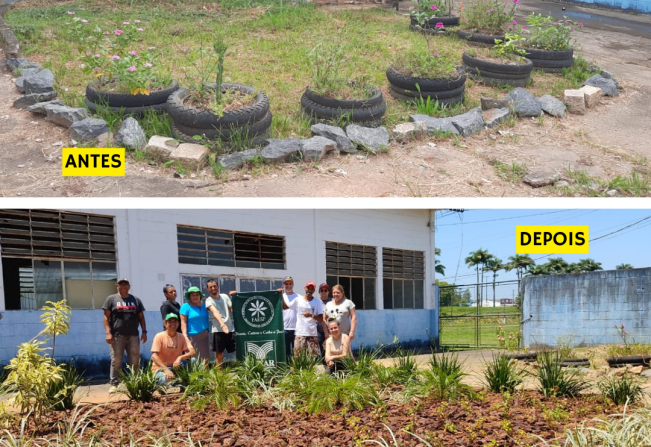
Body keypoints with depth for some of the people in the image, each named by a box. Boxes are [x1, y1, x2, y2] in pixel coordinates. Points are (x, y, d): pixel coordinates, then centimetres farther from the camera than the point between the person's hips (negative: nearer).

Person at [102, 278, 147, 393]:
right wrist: (108, 333, -9)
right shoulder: (111, 299, 7)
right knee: (116, 361, -4)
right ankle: (114, 384, 0)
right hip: (117, 336, -3)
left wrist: (144, 331, 7)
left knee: (135, 362, 4)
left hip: (133, 335, 3)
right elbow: (106, 317, 1)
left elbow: (141, 317, 17)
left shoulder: (136, 300, 17)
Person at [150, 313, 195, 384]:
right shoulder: (159, 336, -8)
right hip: (160, 368, -4)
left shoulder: (182, 337, 1)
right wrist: (166, 369, -31)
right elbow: (154, 356, -18)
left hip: (176, 366, 4)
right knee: (166, 379, -39)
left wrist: (180, 358, -32)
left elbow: (192, 352, -12)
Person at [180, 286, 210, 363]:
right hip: (192, 337, -5)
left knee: (205, 358, 5)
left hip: (204, 336, 5)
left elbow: (207, 318, 26)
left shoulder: (204, 305, 11)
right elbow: (183, 323, -9)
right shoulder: (186, 307, -4)